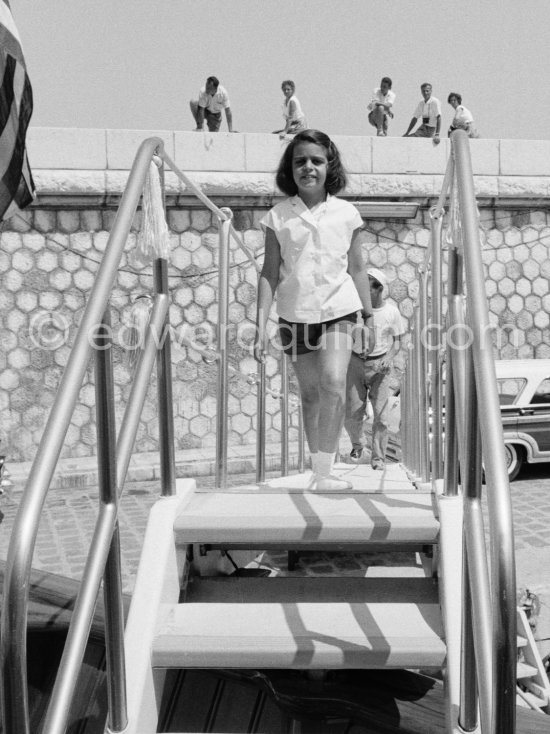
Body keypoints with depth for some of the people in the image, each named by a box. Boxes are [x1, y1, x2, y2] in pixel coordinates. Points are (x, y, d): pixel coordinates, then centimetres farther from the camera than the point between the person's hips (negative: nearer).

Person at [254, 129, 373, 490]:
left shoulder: (347, 213, 2)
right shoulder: (279, 216, 1)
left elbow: (357, 270, 9)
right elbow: (269, 273, 3)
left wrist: (370, 318, 12)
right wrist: (261, 326, -3)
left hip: (339, 309, -1)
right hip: (295, 313, 1)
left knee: (334, 382, -21)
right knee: (310, 394, 11)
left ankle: (325, 470, -13)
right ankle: (318, 468, 26)